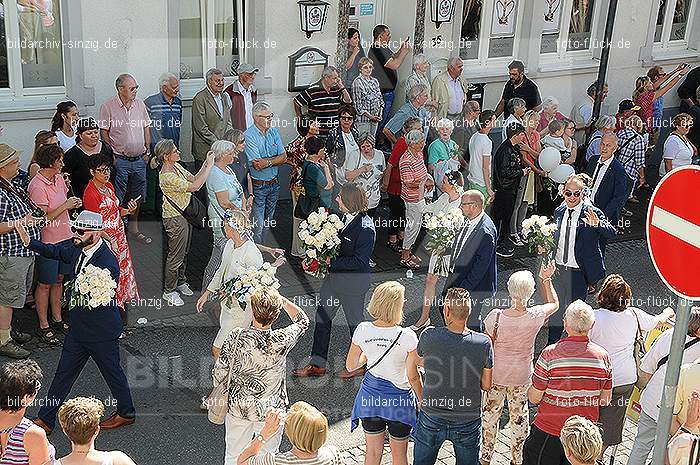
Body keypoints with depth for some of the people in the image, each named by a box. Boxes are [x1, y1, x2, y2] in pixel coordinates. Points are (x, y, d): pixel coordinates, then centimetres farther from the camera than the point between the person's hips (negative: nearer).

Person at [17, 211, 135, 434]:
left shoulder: (107, 263, -28)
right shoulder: (79, 249, -3)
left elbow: (98, 300, -26)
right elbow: (57, 252, 17)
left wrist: (73, 292, -16)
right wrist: (29, 242, 8)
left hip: (101, 331, -8)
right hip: (79, 327, 8)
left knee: (112, 372, 12)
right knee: (63, 373, 15)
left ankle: (126, 413, 34)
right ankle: (45, 420, 27)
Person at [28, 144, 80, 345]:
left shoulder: (59, 178, 4)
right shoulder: (37, 186, -21)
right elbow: (43, 218, -21)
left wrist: (72, 204, 1)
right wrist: (65, 206, -20)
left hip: (64, 237, 8)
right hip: (47, 241, -8)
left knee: (59, 279, 17)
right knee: (45, 284, 5)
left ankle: (57, 319, 31)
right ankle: (43, 327, 17)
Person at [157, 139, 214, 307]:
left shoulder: (177, 166, 2)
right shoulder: (167, 177, -28)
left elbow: (193, 179, 6)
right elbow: (194, 187, -32)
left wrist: (206, 164, -7)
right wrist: (209, 166, -26)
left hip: (185, 215, 9)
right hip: (175, 219, -9)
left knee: (184, 252, 23)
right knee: (175, 256, 4)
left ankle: (180, 282, 41)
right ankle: (169, 291, 19)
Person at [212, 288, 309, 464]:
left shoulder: (236, 337, -24)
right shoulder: (282, 340, -24)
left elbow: (219, 374, -12)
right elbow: (303, 320, -2)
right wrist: (280, 299, -2)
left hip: (238, 408, 1)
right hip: (270, 412, -1)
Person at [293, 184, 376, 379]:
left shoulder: (365, 227, -24)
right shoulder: (344, 217, 0)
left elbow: (359, 261, -25)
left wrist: (332, 263, -22)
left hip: (353, 283, -8)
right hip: (334, 278, 8)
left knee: (355, 322, 11)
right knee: (322, 318, 14)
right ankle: (317, 365, 28)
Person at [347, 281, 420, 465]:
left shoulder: (362, 330, -15)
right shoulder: (407, 336, -23)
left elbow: (350, 366, -4)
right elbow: (412, 376, -15)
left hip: (370, 395, 3)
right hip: (399, 398, -3)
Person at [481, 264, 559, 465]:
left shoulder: (496, 316, -25)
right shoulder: (536, 316, -22)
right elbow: (553, 303, 3)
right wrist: (546, 279, 8)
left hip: (496, 376, -1)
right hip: (522, 377, 1)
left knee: (490, 414, 21)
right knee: (519, 418, 21)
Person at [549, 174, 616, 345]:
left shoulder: (592, 212, -13)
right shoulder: (559, 211, 5)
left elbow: (611, 233, -26)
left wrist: (597, 224, -45)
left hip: (579, 273, -5)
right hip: (558, 269, 5)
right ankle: (551, 346, 33)